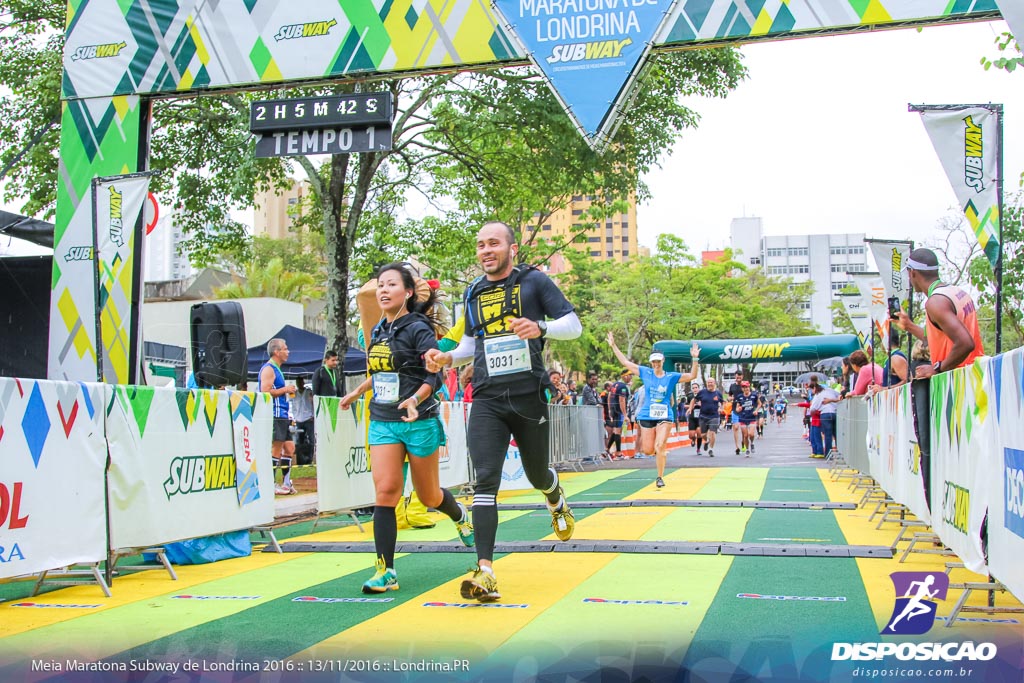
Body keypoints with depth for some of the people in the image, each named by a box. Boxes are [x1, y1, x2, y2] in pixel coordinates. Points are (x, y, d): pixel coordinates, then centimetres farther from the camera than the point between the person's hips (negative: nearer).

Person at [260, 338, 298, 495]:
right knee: (276, 450, -7)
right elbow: (265, 392, -21)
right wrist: (285, 390, -14)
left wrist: (287, 391, 17)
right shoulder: (268, 369, -11)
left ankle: (286, 483, 17)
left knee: (289, 448, 11)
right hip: (275, 416, -10)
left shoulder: (276, 369, 21)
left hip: (283, 416, 10)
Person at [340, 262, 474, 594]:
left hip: (419, 422, -5)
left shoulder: (418, 329, -9)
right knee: (385, 490, -9)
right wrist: (355, 393, 32)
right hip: (382, 423, 5)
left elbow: (434, 377, -15)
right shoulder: (378, 331, 10)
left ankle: (461, 516, 44)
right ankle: (385, 571, -8)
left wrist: (415, 399, -31)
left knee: (428, 495, 9)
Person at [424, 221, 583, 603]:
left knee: (537, 475, 14)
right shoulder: (473, 293, 13)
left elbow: (573, 325, -3)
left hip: (529, 397, -2)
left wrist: (540, 327, -23)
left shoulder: (534, 281, 0)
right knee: (485, 481, -11)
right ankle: (485, 572, -15)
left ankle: (557, 501, 52)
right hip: (487, 400, 2)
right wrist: (448, 358, 4)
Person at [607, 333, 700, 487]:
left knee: (660, 446, -17)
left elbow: (691, 376, -4)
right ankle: (662, 451, 39)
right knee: (648, 450, 2)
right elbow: (626, 362, 7)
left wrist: (695, 359, -17)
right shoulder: (645, 373, 5)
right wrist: (613, 346, 5)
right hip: (647, 415, 2)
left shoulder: (671, 377, 3)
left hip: (665, 416, -2)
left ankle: (660, 477, -3)